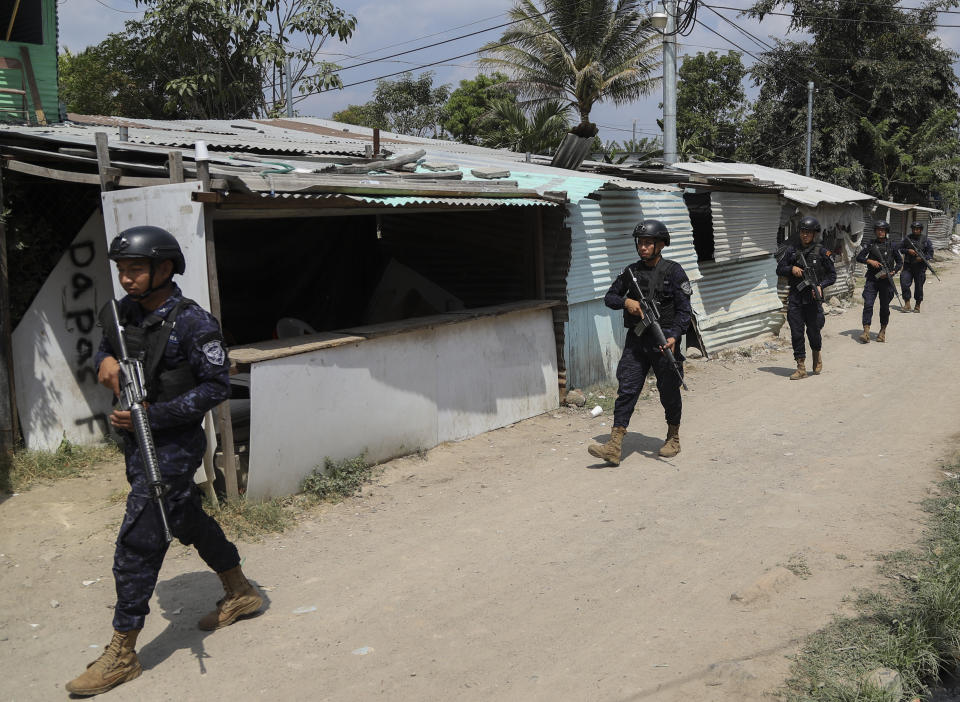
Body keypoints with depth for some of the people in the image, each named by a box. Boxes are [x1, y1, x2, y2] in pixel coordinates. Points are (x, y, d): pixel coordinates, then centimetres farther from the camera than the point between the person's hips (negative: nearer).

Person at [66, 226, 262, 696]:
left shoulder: (192, 323, -19)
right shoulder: (125, 311, 3)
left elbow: (216, 386, -17)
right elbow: (105, 344, 20)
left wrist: (153, 414, -23)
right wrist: (104, 359, -6)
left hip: (172, 446, -8)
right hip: (137, 442, 8)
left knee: (137, 544, -6)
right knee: (189, 521, 21)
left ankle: (121, 655, 6)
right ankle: (241, 595, 41)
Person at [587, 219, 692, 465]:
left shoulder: (673, 271, -4)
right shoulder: (631, 271, 9)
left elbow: (684, 310, -7)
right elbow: (609, 297, 16)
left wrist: (674, 336, -21)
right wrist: (626, 301, -6)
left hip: (663, 340, -3)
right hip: (636, 341, 3)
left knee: (669, 392, 8)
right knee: (627, 389, -4)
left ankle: (673, 438, 30)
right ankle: (614, 447, -9)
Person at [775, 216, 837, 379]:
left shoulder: (821, 251, 0)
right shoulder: (792, 250, 6)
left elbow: (832, 275, 4)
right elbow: (779, 269, 11)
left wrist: (821, 286, -13)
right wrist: (792, 269, -9)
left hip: (813, 298, -2)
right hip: (795, 299, 2)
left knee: (813, 331, 2)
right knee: (796, 333, 0)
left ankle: (817, 355, 34)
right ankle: (801, 368, 6)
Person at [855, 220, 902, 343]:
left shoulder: (891, 246, 5)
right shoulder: (870, 245, 6)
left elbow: (900, 262, 11)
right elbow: (859, 257, 4)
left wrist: (893, 272, -5)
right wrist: (870, 261, -13)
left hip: (886, 280, 0)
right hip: (872, 279, 0)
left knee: (885, 307, 7)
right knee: (868, 304, -12)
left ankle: (883, 331, 22)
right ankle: (866, 332, -16)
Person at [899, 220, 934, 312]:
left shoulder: (926, 240, 1)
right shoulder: (907, 238, 5)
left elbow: (930, 253, 1)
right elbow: (900, 249, 9)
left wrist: (922, 258, -16)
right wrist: (908, 251, -10)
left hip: (920, 267, -1)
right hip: (908, 266, 1)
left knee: (919, 286, 4)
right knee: (904, 283, -12)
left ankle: (917, 305, 17)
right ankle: (907, 303, -2)